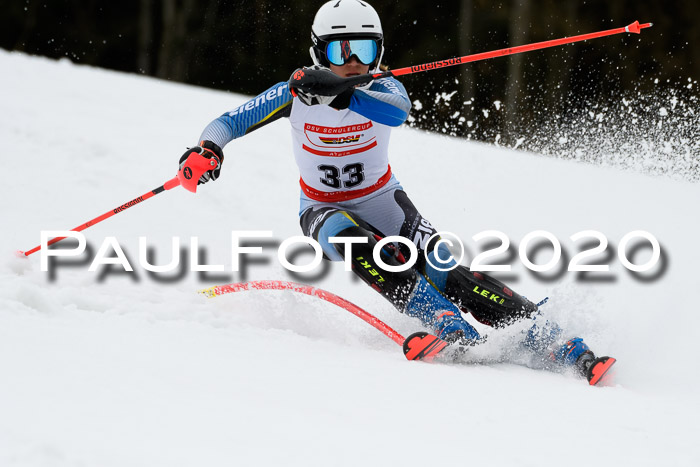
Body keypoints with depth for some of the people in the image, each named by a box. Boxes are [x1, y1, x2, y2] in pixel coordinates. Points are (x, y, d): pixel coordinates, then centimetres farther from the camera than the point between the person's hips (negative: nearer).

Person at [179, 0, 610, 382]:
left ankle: (551, 339, -23)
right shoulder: (295, 93, -15)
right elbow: (228, 123, -11)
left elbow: (398, 110, -42)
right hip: (325, 212, 0)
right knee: (356, 244, -37)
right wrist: (208, 149, -35)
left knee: (448, 276, -21)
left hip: (383, 201, 0)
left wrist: (343, 94, -60)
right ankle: (452, 330, -42)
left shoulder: (381, 88, -17)